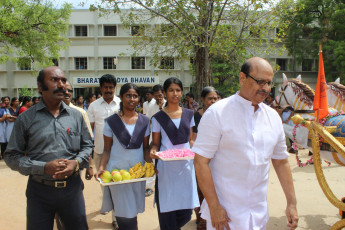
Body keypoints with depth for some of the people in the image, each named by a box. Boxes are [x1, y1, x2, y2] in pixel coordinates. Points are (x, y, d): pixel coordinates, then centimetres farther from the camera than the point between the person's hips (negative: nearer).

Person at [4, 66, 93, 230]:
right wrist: (44, 167, -17)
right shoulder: (26, 118, -2)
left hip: (72, 187, 2)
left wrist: (76, 163, -10)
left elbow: (87, 146, 10)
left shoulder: (76, 116, 5)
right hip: (40, 191, -2)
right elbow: (12, 156, -3)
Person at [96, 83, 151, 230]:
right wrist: (102, 167, -13)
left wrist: (150, 164, -8)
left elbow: (145, 148, 9)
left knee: (132, 213, 9)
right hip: (117, 170, -2)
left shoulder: (144, 121, 5)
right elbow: (107, 149, 3)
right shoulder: (112, 121, 0)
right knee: (124, 214, 0)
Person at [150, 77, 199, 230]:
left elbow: (190, 140, 14)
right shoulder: (158, 118, 0)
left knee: (186, 213, 6)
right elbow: (155, 143, 4)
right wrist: (153, 151, -17)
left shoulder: (188, 114, 9)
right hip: (166, 167, -2)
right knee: (167, 209, 3)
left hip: (186, 165, 3)